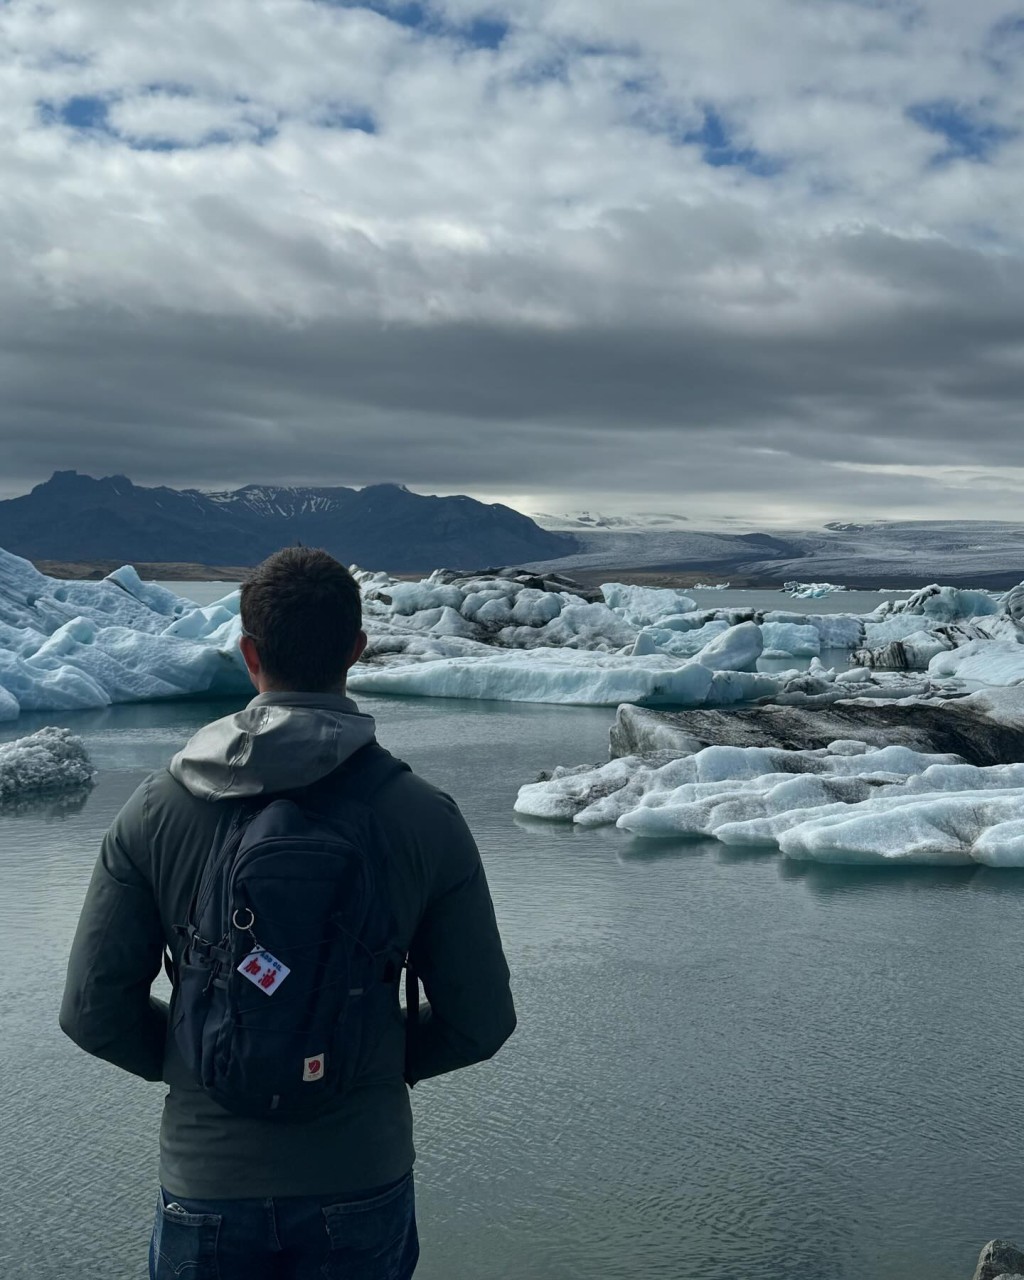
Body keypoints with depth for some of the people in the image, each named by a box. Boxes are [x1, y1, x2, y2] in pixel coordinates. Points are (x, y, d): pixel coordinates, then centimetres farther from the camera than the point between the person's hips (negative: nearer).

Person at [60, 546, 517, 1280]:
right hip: (363, 1185, 0)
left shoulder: (156, 810, -10)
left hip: (207, 1186, 1)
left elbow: (93, 1010, -6)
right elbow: (481, 1021, -6)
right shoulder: (424, 818, -12)